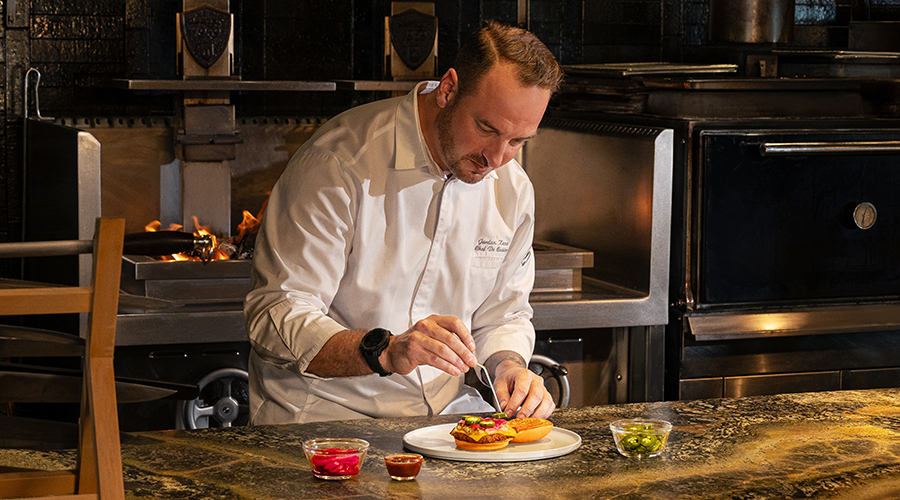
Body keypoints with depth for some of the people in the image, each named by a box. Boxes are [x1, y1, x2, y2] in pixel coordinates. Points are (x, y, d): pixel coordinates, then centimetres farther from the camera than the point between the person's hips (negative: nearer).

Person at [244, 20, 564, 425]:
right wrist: (384, 352, -36)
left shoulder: (513, 190, 4)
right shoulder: (340, 163, -17)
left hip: (449, 414, 5)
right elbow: (275, 317, -21)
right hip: (329, 416, -5)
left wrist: (508, 365, -9)